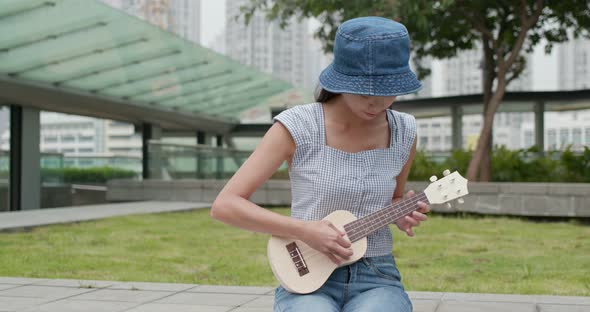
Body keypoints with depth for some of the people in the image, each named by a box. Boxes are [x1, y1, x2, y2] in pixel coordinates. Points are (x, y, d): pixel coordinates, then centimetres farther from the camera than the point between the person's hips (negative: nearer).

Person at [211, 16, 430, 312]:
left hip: (376, 278, 3)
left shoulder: (403, 132, 2)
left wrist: (403, 213, -3)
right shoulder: (298, 126, -11)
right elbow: (225, 205, -13)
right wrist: (305, 231, -21)